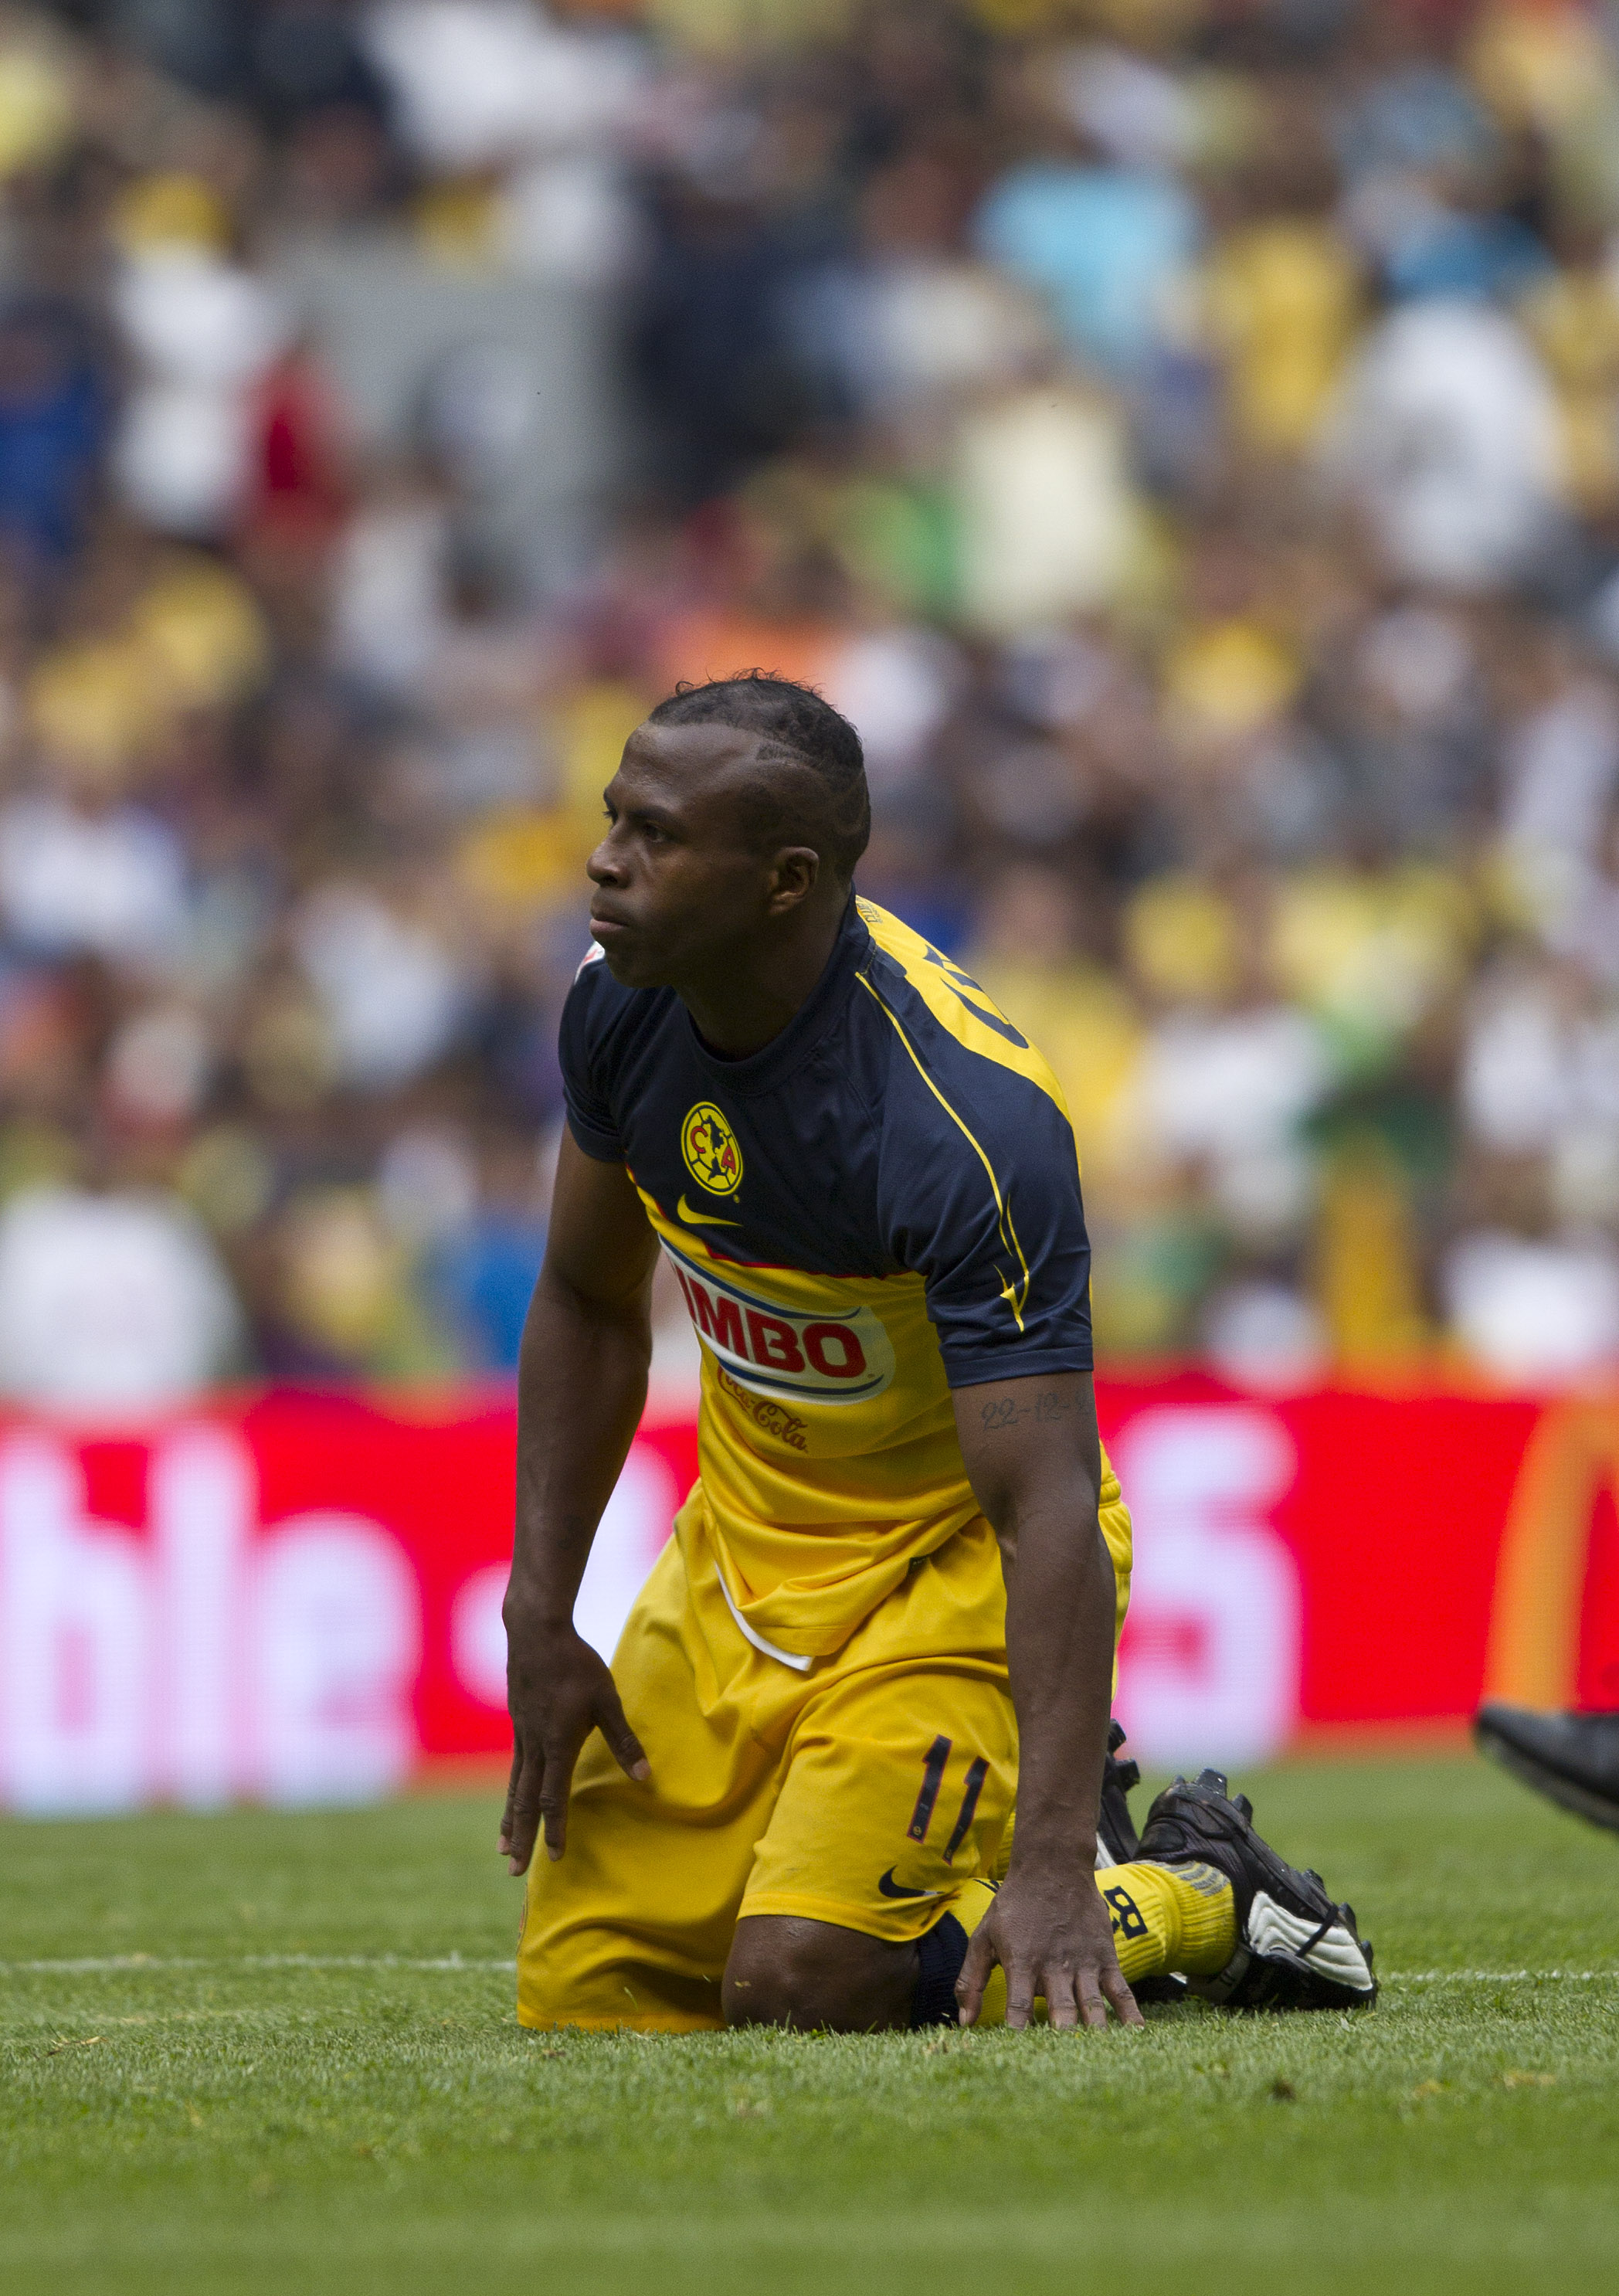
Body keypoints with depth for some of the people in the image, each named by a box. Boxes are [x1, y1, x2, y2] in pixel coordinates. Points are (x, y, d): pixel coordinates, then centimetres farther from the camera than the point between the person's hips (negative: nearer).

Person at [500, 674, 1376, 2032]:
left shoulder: (962, 1119, -32)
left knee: (800, 1988, -23)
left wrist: (1055, 1873, -42)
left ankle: (1187, 1897, 5)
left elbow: (1047, 1512, -35)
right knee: (584, 1998, 1)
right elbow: (589, 1306, 9)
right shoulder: (625, 1006, -11)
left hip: (959, 1557, -7)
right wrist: (539, 1619, 1)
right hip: (748, 1541, 7)